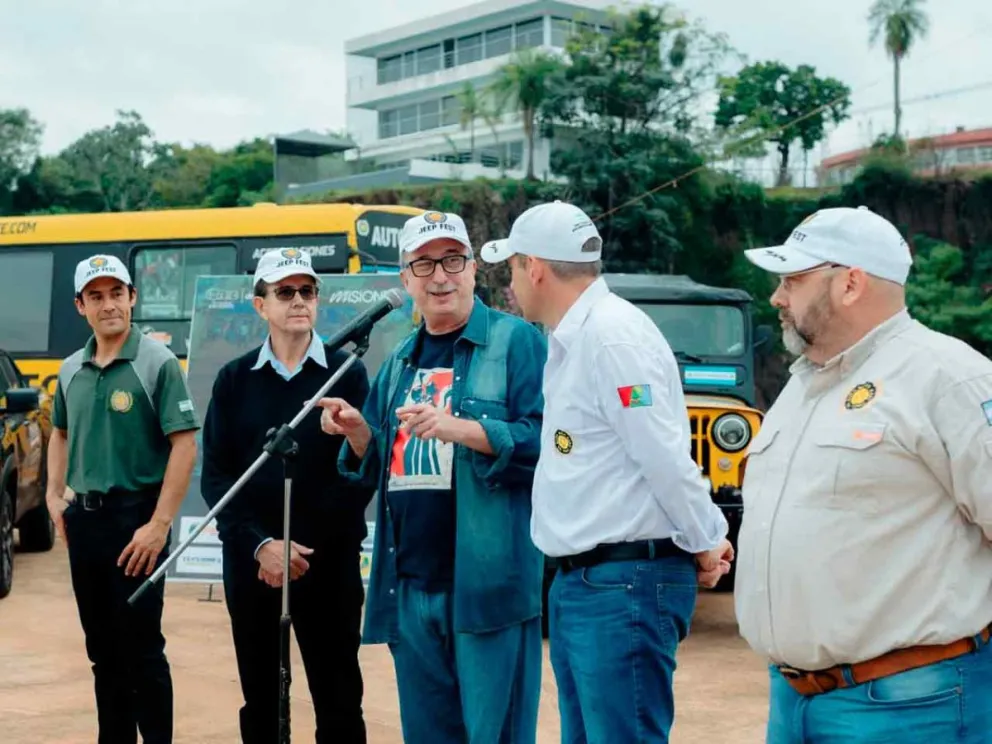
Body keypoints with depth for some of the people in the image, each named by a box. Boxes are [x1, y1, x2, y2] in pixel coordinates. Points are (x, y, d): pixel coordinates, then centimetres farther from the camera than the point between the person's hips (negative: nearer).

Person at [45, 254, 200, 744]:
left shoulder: (157, 363, -10)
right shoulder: (70, 370, 8)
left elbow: (184, 445, -15)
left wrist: (160, 523, -19)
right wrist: (55, 495, 11)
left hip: (135, 518, -6)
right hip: (84, 519, 6)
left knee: (141, 648, -1)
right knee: (102, 648, 14)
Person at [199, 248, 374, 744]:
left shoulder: (346, 373, 0)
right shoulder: (234, 379, 5)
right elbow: (215, 476, 1)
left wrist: (306, 546, -10)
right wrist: (261, 544, -12)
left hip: (329, 562, -2)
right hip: (251, 561, 2)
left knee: (339, 700, 3)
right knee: (259, 698, 11)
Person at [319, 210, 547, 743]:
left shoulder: (515, 341, -3)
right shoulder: (400, 360, 18)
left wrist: (462, 429, -22)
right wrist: (359, 432, 2)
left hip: (488, 587, -6)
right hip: (410, 589, 7)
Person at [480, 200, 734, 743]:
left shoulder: (613, 336, -17)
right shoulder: (568, 342, 14)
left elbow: (665, 457, -19)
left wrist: (706, 545, -10)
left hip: (625, 590, -10)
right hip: (577, 585, 10)